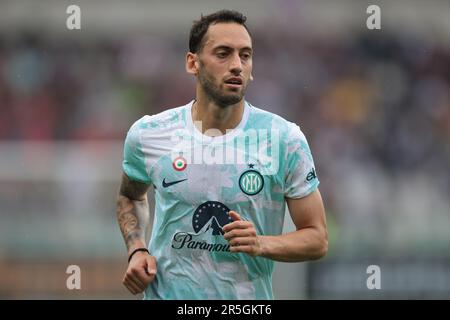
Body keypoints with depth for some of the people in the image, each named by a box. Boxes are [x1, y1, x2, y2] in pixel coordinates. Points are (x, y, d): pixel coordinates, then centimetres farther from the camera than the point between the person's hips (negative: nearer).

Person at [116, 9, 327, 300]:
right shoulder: (147, 134, -6)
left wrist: (261, 244, -23)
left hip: (248, 298, 0)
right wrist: (137, 251, -2)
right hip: (165, 292, 1)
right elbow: (131, 196, 15)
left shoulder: (285, 139, -10)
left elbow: (317, 239, -6)